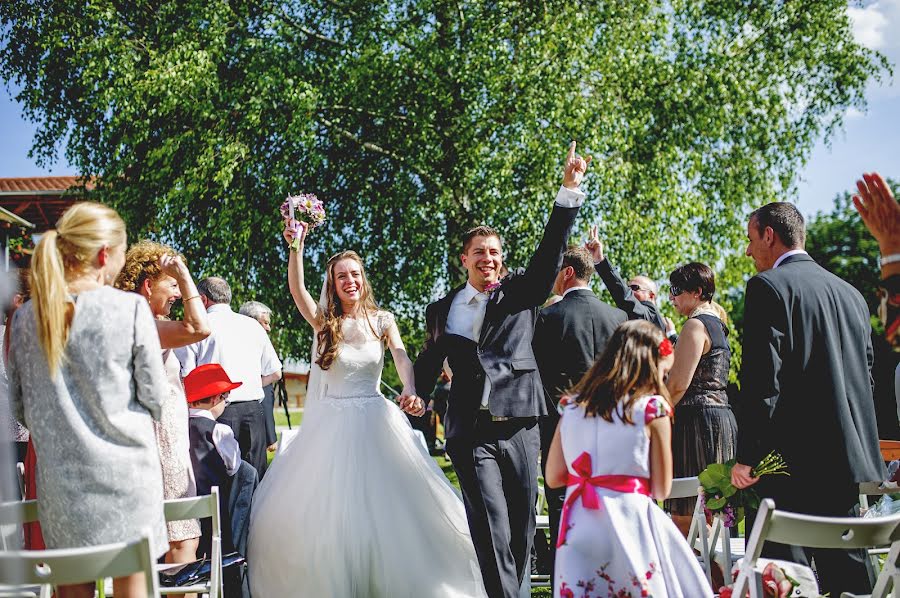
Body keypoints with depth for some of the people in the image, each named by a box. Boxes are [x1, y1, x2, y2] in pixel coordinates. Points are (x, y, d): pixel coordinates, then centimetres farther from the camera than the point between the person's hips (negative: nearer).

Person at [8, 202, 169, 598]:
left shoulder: (26, 317, 0)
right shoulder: (131, 308, -12)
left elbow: (20, 406, 7)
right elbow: (154, 396, -6)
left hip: (59, 473, 4)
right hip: (124, 471, -3)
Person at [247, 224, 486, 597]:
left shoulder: (382, 320, 3)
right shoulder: (323, 322, 3)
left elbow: (402, 357, -12)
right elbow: (297, 289, -15)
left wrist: (410, 391, -32)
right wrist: (296, 247, -30)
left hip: (375, 422, 0)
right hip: (333, 423, 1)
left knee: (386, 504, -2)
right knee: (324, 509, 0)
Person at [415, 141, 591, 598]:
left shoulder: (521, 294, 9)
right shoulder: (442, 311, 12)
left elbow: (550, 252, -4)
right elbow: (427, 367, 23)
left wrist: (570, 190, -14)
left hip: (520, 427, 1)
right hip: (471, 433, -1)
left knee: (521, 529, 7)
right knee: (492, 531, -10)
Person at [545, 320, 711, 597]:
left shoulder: (572, 405, 7)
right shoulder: (653, 409, -6)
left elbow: (553, 477, 12)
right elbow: (661, 490, 0)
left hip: (576, 529, 5)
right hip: (628, 527, -4)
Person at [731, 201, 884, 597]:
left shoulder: (768, 286, -7)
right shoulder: (851, 294, 16)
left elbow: (762, 379, -15)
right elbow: (865, 375, 18)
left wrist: (746, 456, -13)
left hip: (791, 460, -8)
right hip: (847, 461, 8)